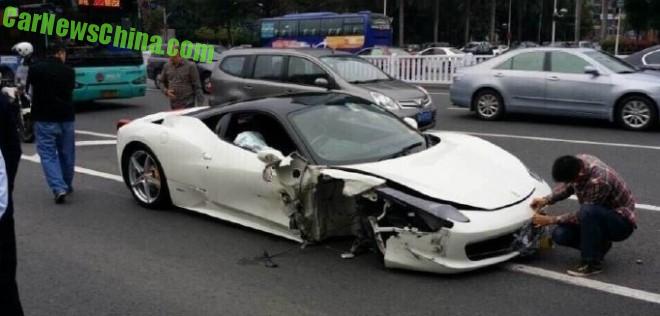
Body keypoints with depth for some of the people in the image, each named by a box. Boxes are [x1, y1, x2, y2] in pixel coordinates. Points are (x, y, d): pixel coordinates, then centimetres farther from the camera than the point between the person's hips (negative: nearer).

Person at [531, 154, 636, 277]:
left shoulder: (598, 181, -34)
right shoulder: (577, 162, -12)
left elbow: (583, 215, -24)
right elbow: (567, 186, 8)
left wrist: (551, 220, -18)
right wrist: (546, 200, -7)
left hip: (622, 223, -7)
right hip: (597, 217, 7)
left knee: (588, 211, -38)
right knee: (559, 235, -14)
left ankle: (592, 263, -22)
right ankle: (599, 245, 11)